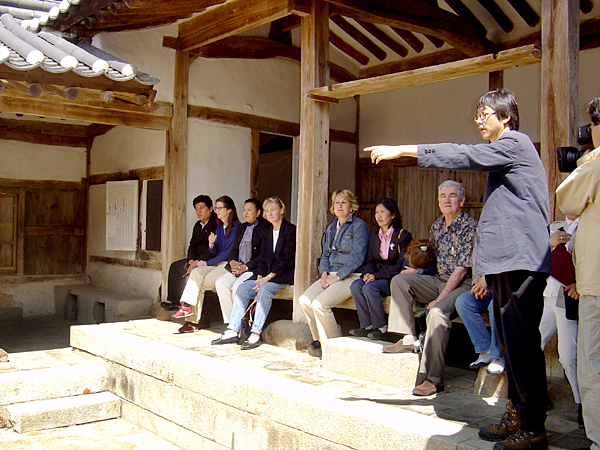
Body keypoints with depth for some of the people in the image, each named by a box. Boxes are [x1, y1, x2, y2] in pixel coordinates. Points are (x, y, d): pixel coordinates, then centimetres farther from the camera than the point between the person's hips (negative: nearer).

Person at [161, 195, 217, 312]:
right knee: (175, 266, 5)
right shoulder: (198, 226, 17)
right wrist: (191, 260, -2)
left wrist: (198, 261, -21)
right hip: (197, 259, 10)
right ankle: (173, 300, 4)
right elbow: (193, 245, 19)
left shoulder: (216, 223, -13)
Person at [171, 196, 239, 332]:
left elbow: (229, 252, -12)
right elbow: (215, 252, 16)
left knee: (201, 282, -25)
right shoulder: (219, 228, 17)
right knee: (196, 272, -21)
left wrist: (207, 263, -9)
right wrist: (211, 245, -9)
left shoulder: (236, 228, -8)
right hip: (216, 264, 7)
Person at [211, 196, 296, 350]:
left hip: (285, 274, -7)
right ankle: (233, 331, -15)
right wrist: (260, 276, -6)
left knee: (265, 289, -33)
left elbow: (287, 260, -13)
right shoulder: (267, 233, 17)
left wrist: (268, 277, -18)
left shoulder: (291, 230, -6)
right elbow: (263, 259, 13)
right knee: (242, 288, -14)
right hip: (267, 274, 7)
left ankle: (256, 334, -31)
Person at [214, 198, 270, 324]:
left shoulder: (265, 228, -5)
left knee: (237, 285, -29)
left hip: (255, 269, -7)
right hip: (237, 267, 8)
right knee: (220, 283, -15)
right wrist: (232, 262, -2)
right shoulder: (241, 228, 22)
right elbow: (234, 250, 20)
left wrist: (246, 267, -17)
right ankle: (230, 321, -10)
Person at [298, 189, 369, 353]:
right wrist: (324, 274, 1)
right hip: (332, 275, 7)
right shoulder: (331, 227, 18)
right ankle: (319, 340, 1)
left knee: (320, 304, -26)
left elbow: (356, 257, -14)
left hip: (351, 276, -7)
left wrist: (336, 278, -17)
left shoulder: (359, 225, -6)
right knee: (304, 300, -14)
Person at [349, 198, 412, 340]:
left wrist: (376, 276, -18)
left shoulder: (403, 235, -6)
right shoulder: (374, 236, 15)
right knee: (355, 285, -21)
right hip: (378, 277, 6)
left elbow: (401, 265, -13)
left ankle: (381, 327, -15)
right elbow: (370, 261, 15)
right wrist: (367, 274, -9)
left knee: (369, 287, -30)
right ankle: (367, 325, -13)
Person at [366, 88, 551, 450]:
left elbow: (464, 156, -16)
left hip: (521, 258, -10)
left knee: (522, 341, -9)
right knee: (509, 339, 12)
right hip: (507, 258, 11)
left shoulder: (514, 143, -5)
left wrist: (402, 150, -15)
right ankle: (518, 414, 20)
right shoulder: (506, 151, 26)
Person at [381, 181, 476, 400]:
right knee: (399, 280, -6)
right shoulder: (437, 226, 11)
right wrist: (416, 271, 10)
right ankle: (408, 338, -9)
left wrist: (439, 299, -21)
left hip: (463, 284, -8)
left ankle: (433, 379, -28)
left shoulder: (470, 227, -14)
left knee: (437, 312, -34)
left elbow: (461, 269, -19)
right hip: (439, 280, 8)